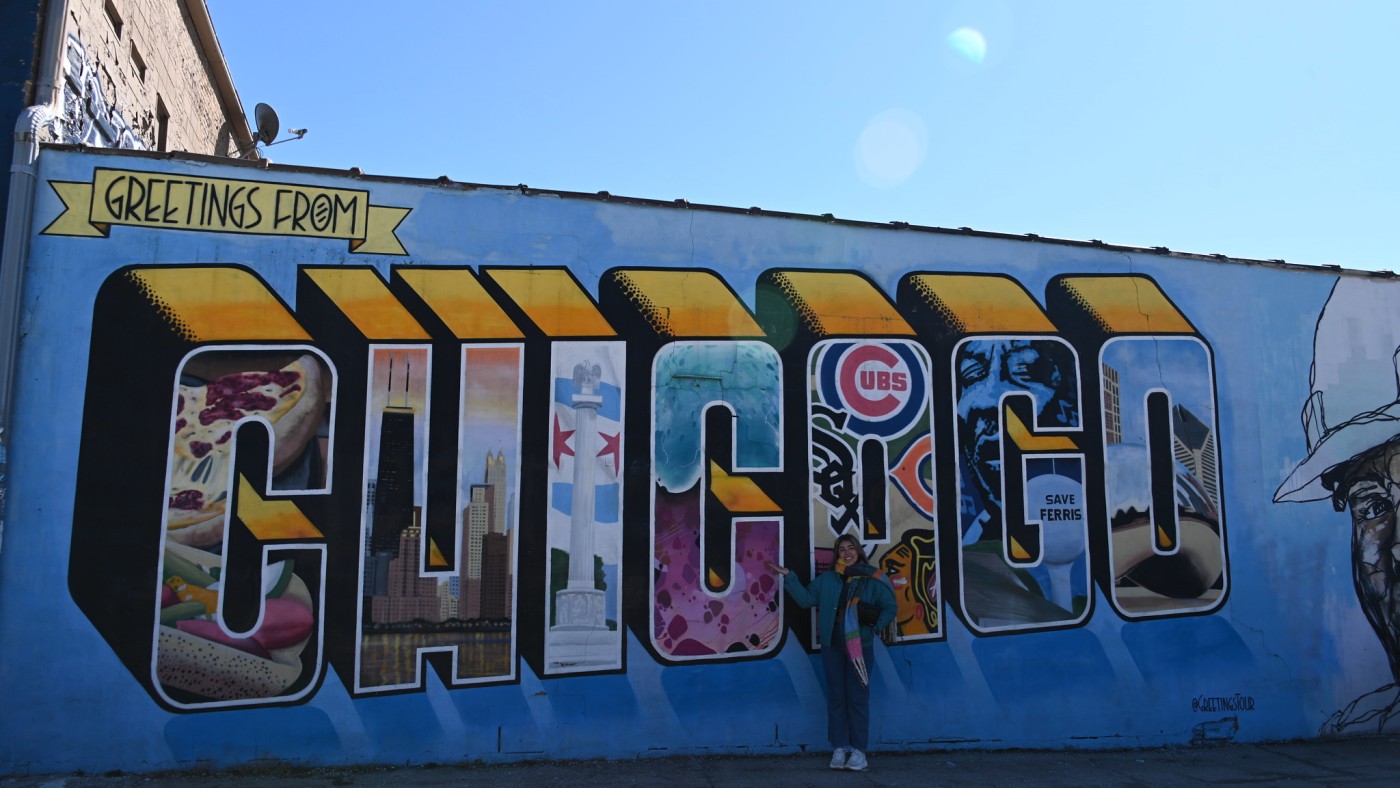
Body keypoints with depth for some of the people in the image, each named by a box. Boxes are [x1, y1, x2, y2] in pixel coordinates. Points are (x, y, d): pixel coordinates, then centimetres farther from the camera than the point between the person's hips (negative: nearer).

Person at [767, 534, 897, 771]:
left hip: (860, 646, -3)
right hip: (832, 646, 3)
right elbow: (806, 598, 7)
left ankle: (859, 750, 9)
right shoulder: (827, 579, 8)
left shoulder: (872, 579, -1)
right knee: (836, 697, 7)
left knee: (857, 698, 1)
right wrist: (789, 577, 1)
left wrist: (876, 627, -10)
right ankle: (840, 748, 15)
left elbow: (890, 607, 2)